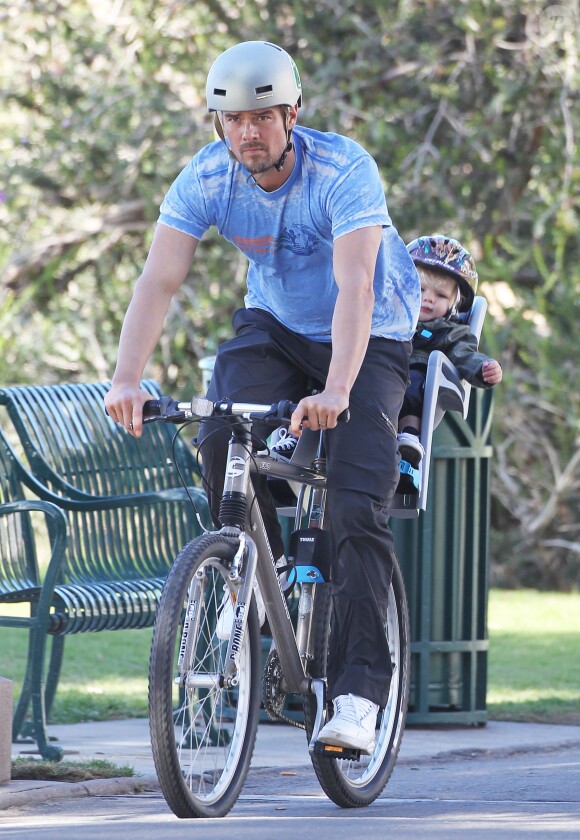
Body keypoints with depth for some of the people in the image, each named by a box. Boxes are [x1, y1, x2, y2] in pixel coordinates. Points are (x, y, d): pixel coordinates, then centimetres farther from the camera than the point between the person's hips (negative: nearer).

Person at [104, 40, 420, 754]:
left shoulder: (345, 171, -29)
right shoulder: (207, 178, -17)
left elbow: (354, 286, -40)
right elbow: (159, 280, -24)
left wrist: (334, 390, -54)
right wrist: (126, 380, -39)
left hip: (367, 339, -4)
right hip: (275, 327, 4)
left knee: (358, 508, -17)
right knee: (221, 440, -26)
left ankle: (358, 691, -15)